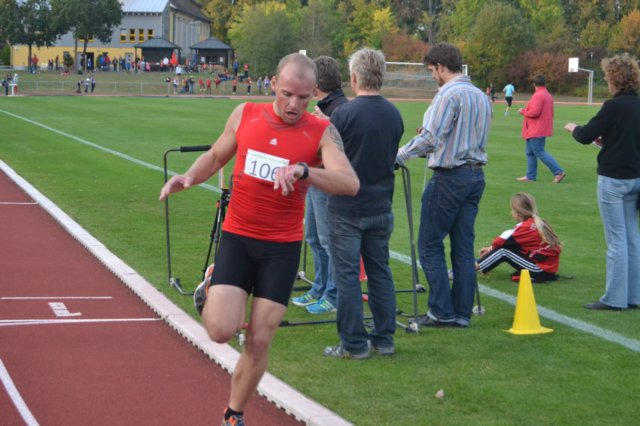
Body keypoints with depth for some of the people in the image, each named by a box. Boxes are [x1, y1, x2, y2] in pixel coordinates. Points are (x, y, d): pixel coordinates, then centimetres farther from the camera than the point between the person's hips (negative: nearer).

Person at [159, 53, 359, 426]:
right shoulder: (245, 115, -2)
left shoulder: (322, 132, -10)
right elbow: (217, 155, 16)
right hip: (237, 238, 1)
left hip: (282, 249, -1)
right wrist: (189, 177, -3)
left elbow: (350, 184, -26)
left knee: (259, 341, 1)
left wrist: (302, 170, -41)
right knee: (222, 331, -14)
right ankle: (209, 292, 22)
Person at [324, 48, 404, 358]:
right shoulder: (394, 115, 4)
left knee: (347, 275, 1)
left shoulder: (344, 114, -15)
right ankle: (384, 340, 17)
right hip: (381, 207, 6)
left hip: (347, 209, -6)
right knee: (380, 272, 13)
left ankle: (353, 344, 3)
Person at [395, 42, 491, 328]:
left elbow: (430, 138, -21)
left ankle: (442, 311, 0)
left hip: (449, 177, -8)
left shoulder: (449, 94, -14)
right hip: (476, 175, 8)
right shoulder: (481, 97, 13)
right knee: (463, 247, 10)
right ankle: (462, 313, 12)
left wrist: (398, 157, -14)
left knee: (430, 245, 1)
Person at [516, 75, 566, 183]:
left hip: (536, 131, -10)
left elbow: (534, 112, -25)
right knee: (530, 152, 14)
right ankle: (530, 176, 16)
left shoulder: (538, 95, -17)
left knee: (539, 153, -7)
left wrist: (523, 111, -9)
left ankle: (559, 172, -9)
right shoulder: (548, 95, 14)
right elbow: (546, 112, 20)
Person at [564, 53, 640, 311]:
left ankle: (615, 299, 1)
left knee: (616, 240, -3)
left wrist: (573, 128, 9)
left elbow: (585, 136, -11)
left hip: (613, 179, -8)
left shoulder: (614, 106, -16)